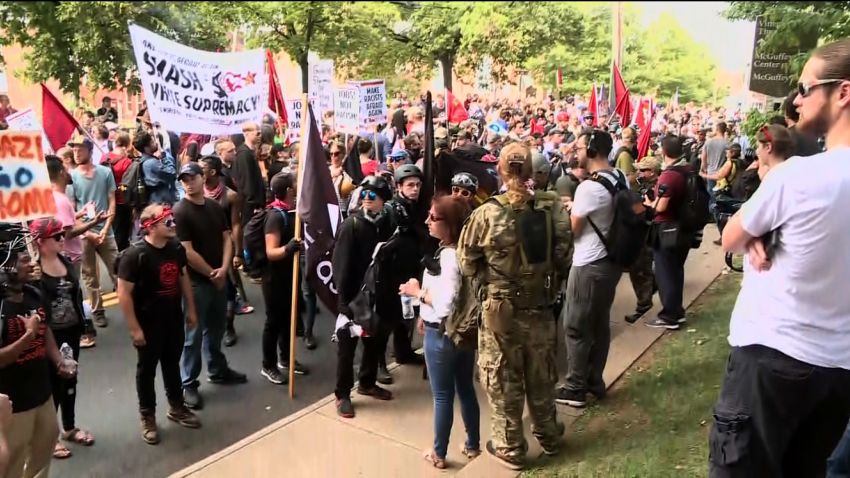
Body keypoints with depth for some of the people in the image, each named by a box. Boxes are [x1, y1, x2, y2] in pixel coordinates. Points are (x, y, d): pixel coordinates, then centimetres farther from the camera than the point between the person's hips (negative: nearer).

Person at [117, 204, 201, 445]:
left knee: (172, 364, 20)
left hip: (174, 319, 6)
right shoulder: (135, 255, -22)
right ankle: (147, 417, 28)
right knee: (147, 369, 11)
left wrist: (190, 309, 12)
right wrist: (134, 328, -19)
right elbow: (124, 293, -20)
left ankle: (176, 407, 38)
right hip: (148, 323, -5)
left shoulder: (176, 248, -3)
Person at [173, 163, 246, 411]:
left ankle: (217, 370, 37)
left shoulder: (215, 207, 6)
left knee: (216, 328, 20)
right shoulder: (180, 212, -14)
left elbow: (226, 238, 6)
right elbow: (187, 252, -18)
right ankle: (188, 384, 13)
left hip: (219, 278, 6)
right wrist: (211, 273, -11)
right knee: (194, 334, 2)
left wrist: (223, 268, -9)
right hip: (196, 281, -6)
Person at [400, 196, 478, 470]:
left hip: (442, 334, -9)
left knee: (442, 396, 7)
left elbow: (446, 304, -29)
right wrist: (425, 314, 13)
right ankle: (473, 445, 33)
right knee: (466, 389, 19)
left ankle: (439, 454, 23)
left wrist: (417, 292, -15)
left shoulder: (449, 256, -24)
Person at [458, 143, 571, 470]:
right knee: (541, 375, 22)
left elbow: (467, 264, -11)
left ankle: (509, 448, 28)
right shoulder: (551, 207, -9)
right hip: (540, 306, 3)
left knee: (503, 380, 14)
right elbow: (564, 256, -5)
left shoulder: (487, 213, -16)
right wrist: (548, 282, 12)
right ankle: (548, 436, 41)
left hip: (499, 309, -3)